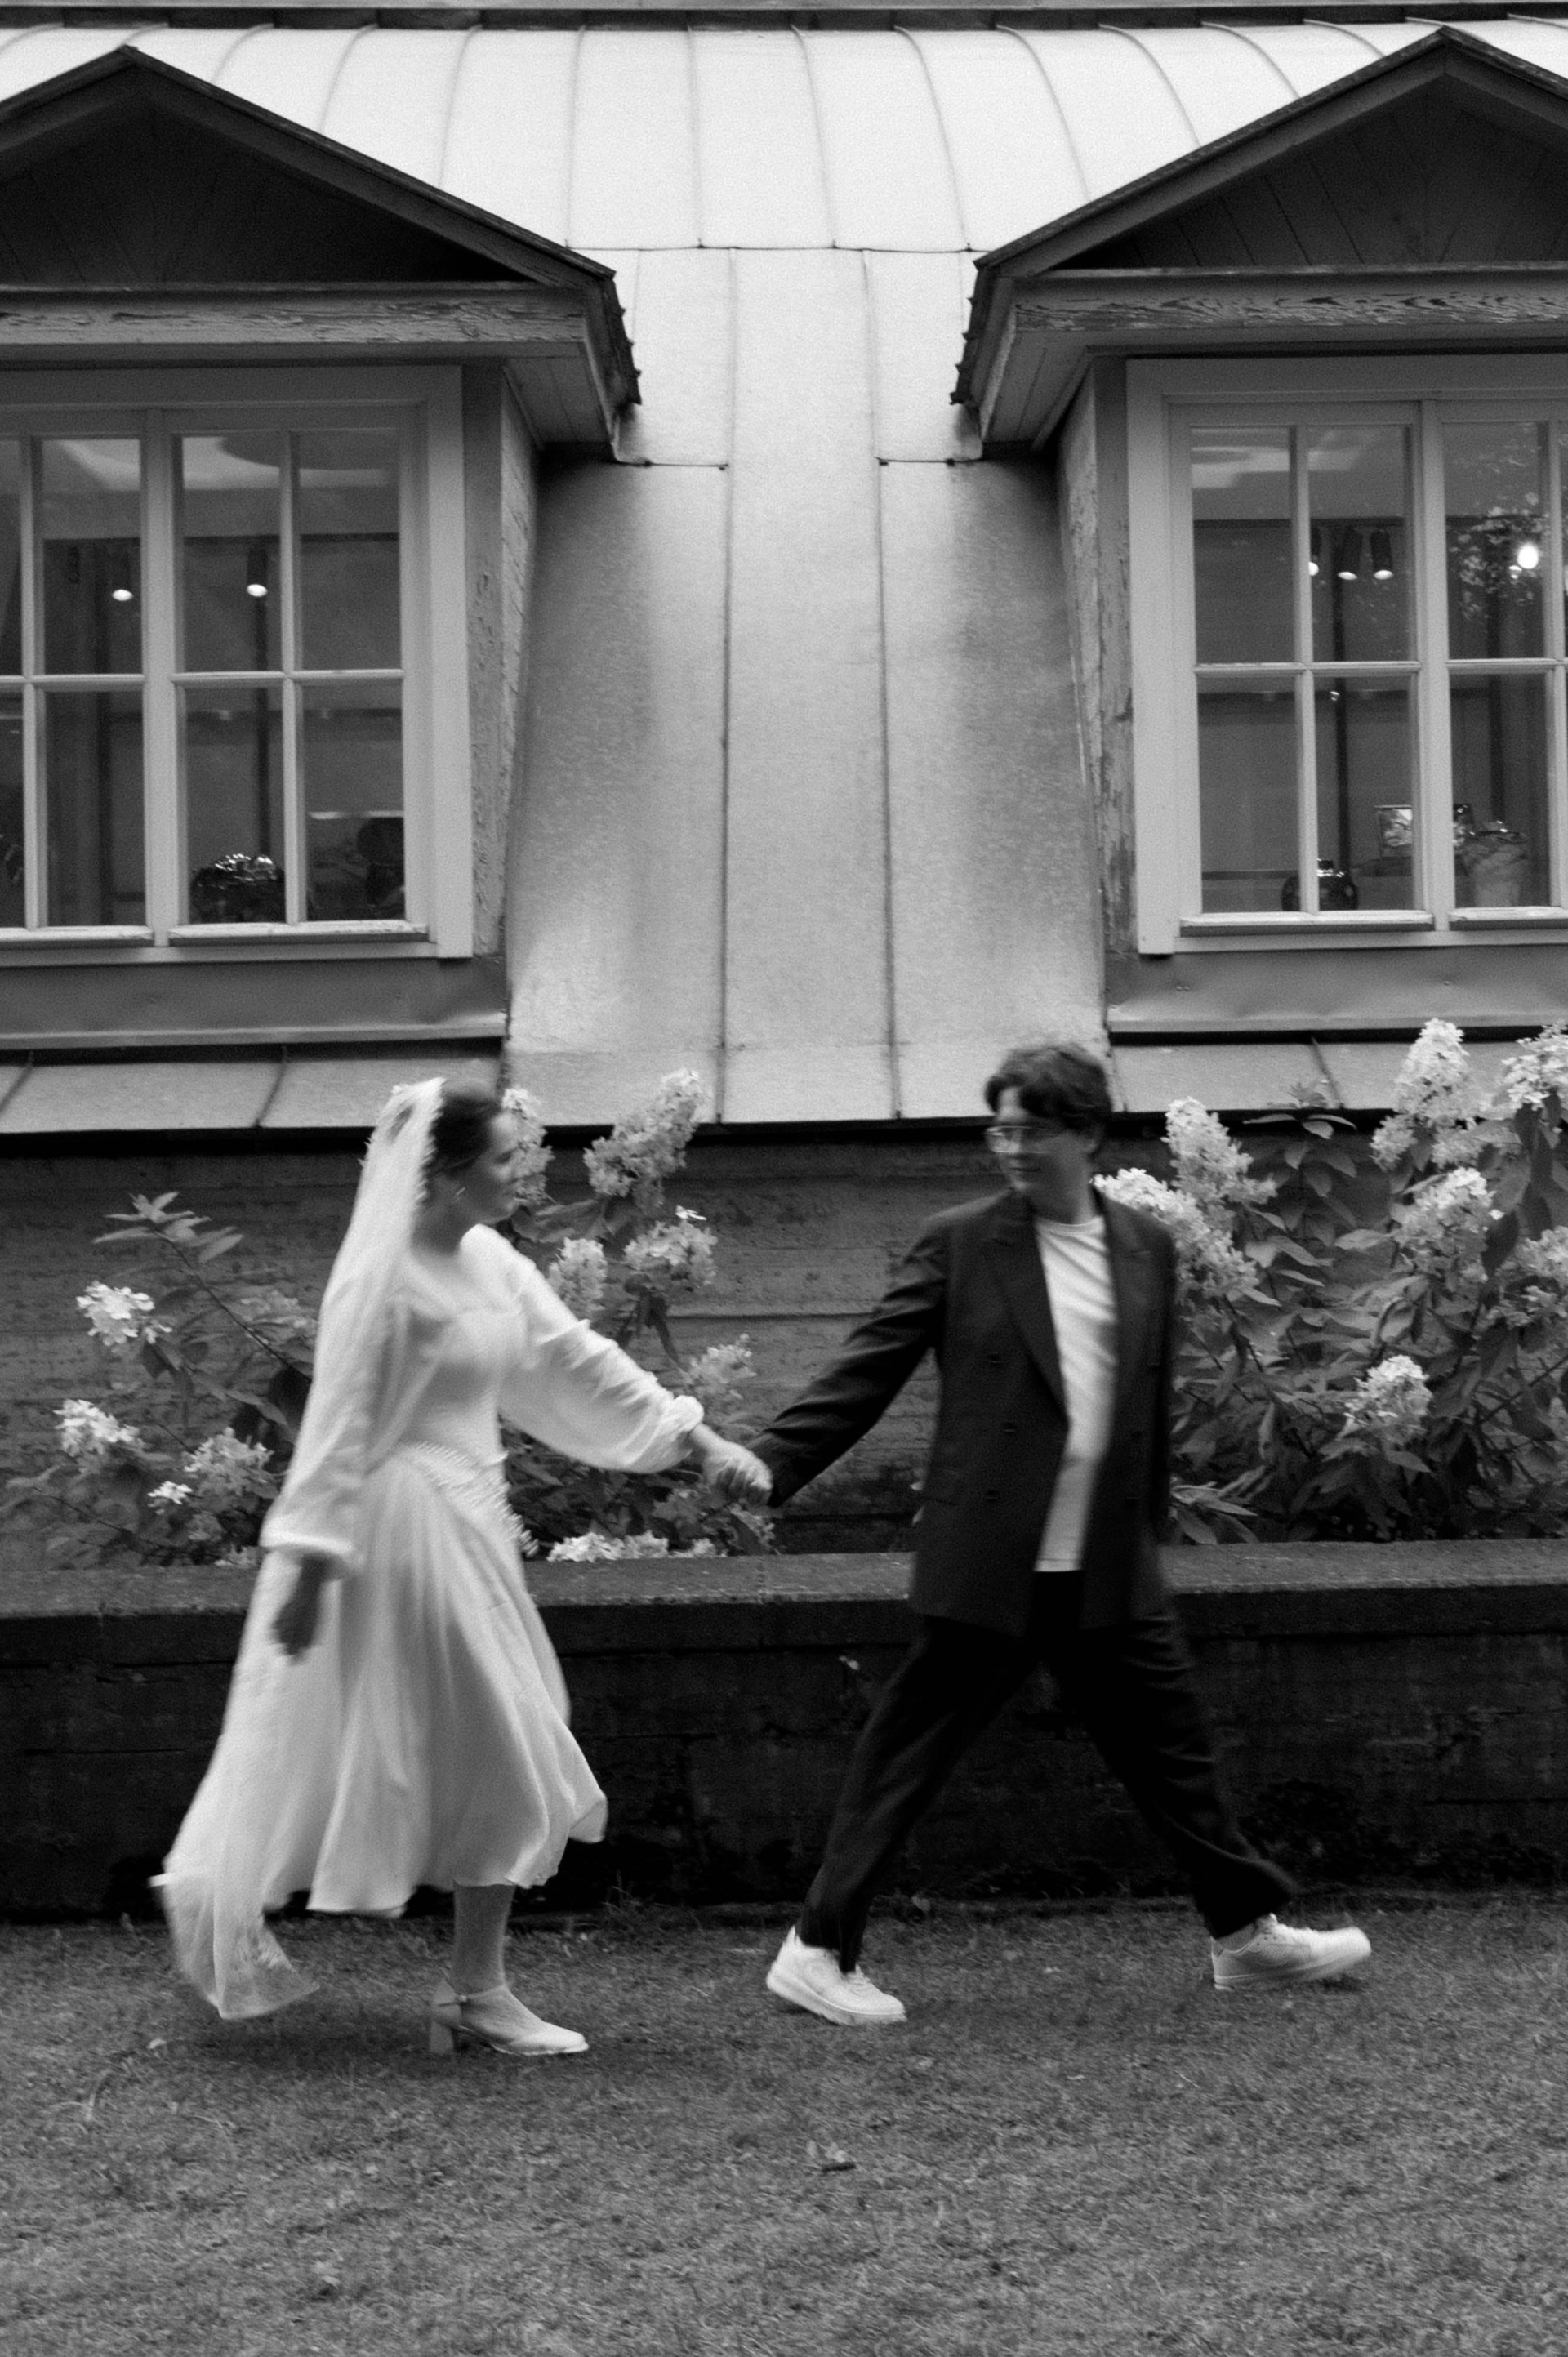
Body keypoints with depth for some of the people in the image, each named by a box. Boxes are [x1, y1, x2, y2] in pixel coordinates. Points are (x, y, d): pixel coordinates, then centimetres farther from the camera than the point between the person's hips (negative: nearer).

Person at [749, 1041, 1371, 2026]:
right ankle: (819, 1951, 12)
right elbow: (869, 1369, -4)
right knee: (907, 1755, 1)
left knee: (1174, 1746, 12)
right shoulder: (961, 1243, -3)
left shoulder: (1147, 1248, 9)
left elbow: (1153, 1403, 15)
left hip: (1111, 1571, 4)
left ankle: (1248, 1933, 27)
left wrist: (1149, 1532, 17)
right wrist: (768, 1464, -12)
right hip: (989, 1564, -4)